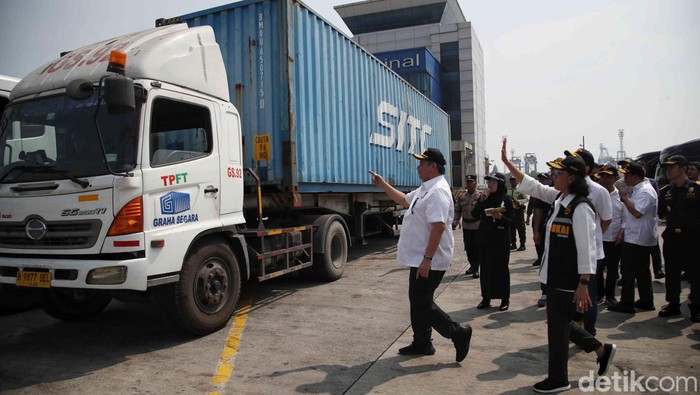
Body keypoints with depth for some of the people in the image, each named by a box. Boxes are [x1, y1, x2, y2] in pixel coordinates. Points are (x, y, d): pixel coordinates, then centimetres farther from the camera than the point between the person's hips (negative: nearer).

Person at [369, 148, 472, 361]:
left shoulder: (438, 191, -20)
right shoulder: (425, 189, 13)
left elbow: (439, 226, -29)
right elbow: (405, 200, 30)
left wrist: (427, 259, -30)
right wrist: (382, 184, 27)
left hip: (429, 260, -11)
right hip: (419, 258, 11)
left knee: (422, 303, -4)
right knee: (417, 300, 16)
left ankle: (458, 333, 7)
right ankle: (421, 343, 28)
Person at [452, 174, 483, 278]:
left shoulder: (481, 196, -5)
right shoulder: (461, 197, 8)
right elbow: (457, 210, 10)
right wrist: (455, 221, -1)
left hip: (477, 225, -5)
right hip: (466, 226, 5)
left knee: (476, 247, -2)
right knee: (468, 247, 12)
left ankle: (476, 269, 6)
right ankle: (472, 265, 29)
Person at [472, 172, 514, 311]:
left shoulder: (506, 200, -4)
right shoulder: (485, 198, 8)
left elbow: (512, 221, -5)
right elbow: (474, 214, -1)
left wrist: (500, 217, -23)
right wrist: (482, 201, -11)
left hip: (500, 240, -4)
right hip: (484, 239, 4)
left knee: (501, 268, 3)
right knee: (485, 268, 7)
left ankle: (505, 299, 16)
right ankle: (486, 298, 17)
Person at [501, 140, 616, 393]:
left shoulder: (581, 208, -20)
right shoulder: (559, 198, 5)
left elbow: (586, 249, -21)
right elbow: (531, 186, 15)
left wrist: (583, 285, -22)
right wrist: (507, 162, 11)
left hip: (568, 279, -9)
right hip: (555, 276, 9)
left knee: (557, 325, 4)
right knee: (559, 322, 20)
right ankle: (602, 350, 39)